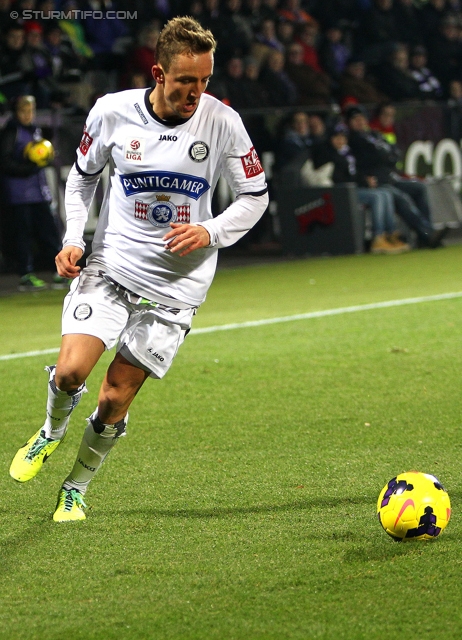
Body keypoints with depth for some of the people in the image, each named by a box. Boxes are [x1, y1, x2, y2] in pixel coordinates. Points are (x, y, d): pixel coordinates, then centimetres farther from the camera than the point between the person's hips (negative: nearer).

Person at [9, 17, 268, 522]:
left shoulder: (222, 122, -10)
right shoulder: (112, 112, -7)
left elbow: (254, 197, 1)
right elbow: (82, 175, 11)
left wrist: (209, 233, -17)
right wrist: (73, 238, -2)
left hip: (176, 285, -1)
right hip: (111, 266, 1)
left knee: (115, 398, -4)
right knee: (70, 371, -17)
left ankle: (76, 489, 20)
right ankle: (51, 433, 18)